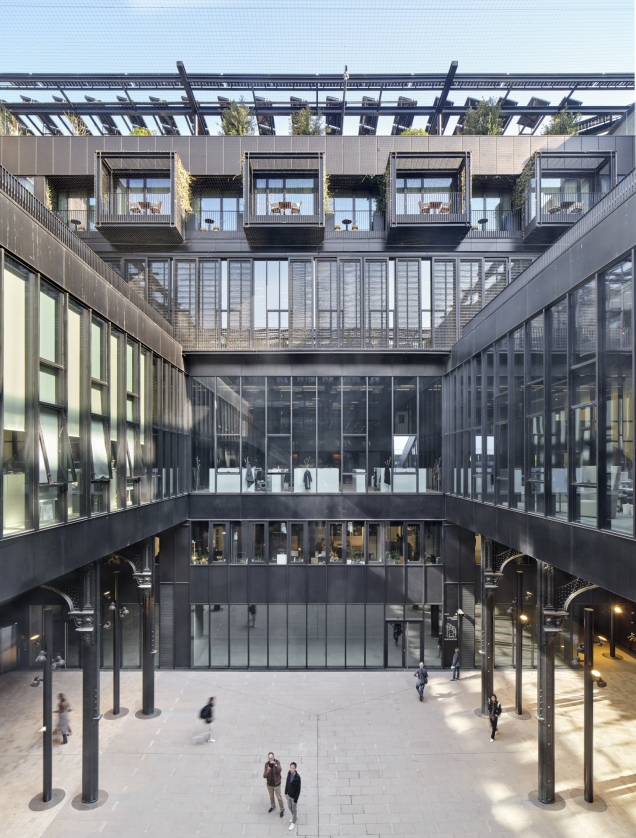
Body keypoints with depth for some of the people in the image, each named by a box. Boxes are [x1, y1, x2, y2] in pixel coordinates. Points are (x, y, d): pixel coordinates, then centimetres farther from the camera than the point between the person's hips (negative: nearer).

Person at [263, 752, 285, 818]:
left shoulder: (277, 762, -21)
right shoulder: (266, 764, -14)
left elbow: (280, 770, -39)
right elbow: (264, 776, -15)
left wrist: (275, 765, -57)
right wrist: (267, 771, -36)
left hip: (276, 784, -3)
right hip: (269, 784, 3)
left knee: (279, 797, 10)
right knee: (271, 796, 24)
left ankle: (282, 810, 32)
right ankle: (273, 806, 50)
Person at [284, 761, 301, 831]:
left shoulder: (298, 777, -34)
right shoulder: (289, 773, -17)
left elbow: (298, 790, -24)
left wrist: (295, 800, -16)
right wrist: (286, 792, 9)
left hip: (294, 796, -6)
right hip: (289, 794, 6)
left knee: (294, 809, 17)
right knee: (290, 807, 27)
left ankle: (293, 822, 41)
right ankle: (294, 816, 55)